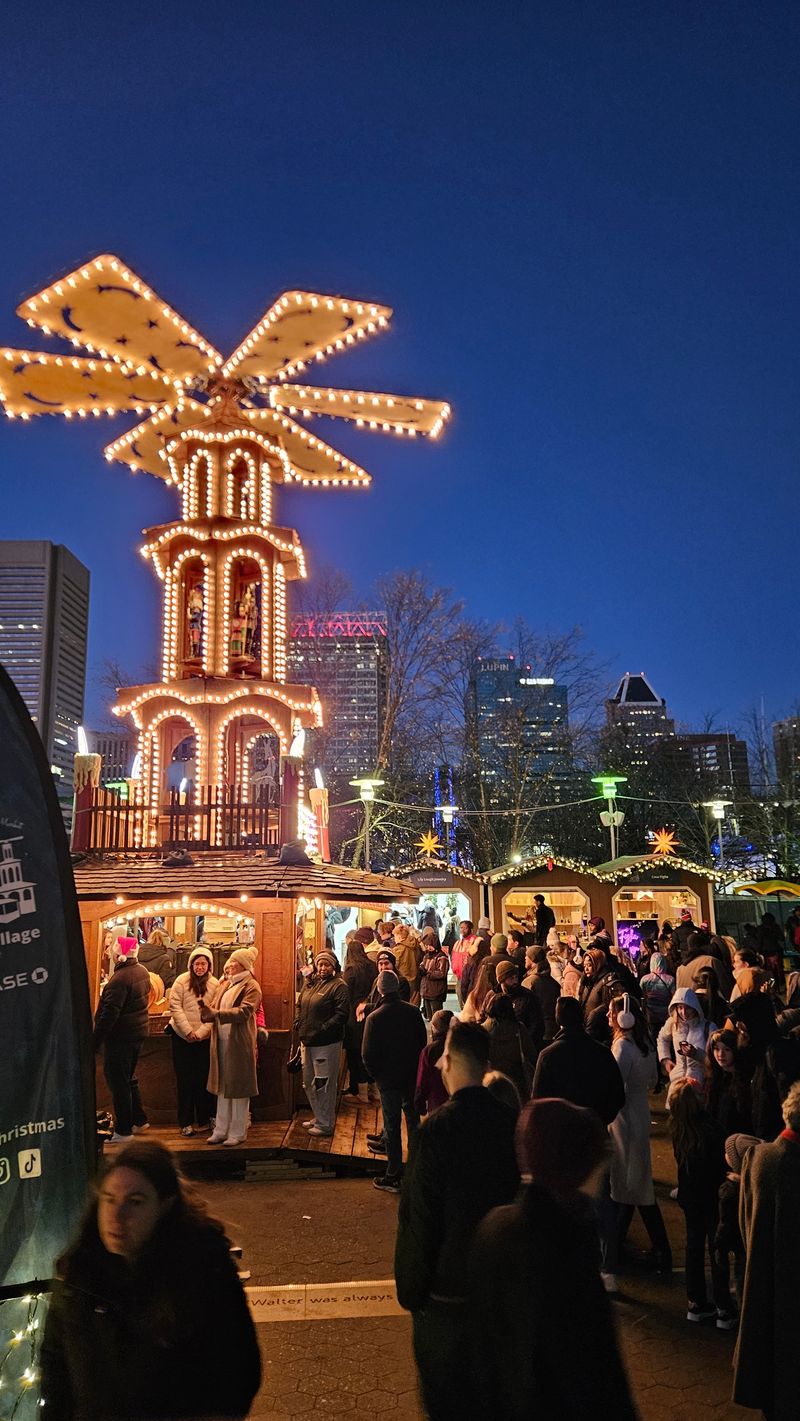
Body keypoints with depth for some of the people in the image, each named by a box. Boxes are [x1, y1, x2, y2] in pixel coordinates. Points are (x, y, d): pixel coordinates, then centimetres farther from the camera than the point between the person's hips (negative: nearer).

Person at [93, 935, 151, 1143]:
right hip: (138, 1032, 9)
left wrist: (96, 1040, -20)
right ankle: (139, 1120, 31)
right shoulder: (142, 972, 5)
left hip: (120, 1036, -9)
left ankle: (123, 1131, 6)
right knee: (128, 1078, 22)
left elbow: (110, 1013, -25)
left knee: (117, 1081, 1)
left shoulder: (120, 978, -24)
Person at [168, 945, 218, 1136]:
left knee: (204, 1078, 5)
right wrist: (188, 1031, -14)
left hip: (204, 1039, 1)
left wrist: (201, 1032, -15)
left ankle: (204, 1120, 17)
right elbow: (175, 1007, -8)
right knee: (184, 1079, 4)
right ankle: (185, 1122, 12)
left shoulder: (215, 985, -1)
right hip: (182, 1037, -1)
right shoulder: (181, 981, -4)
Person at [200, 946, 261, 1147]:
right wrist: (207, 1010, -15)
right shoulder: (225, 984, 15)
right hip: (221, 1042, 7)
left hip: (240, 1043, -7)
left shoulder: (251, 986, -8)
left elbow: (244, 1011, -22)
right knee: (222, 1087, 13)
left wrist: (216, 1014, -31)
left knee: (238, 1088, 1)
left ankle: (238, 1132, 11)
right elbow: (215, 1007, 9)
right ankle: (221, 1130, 22)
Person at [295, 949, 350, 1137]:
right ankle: (318, 1117, 33)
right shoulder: (309, 983, 12)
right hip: (307, 1041, 8)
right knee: (308, 1083, 18)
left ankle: (325, 1124, 12)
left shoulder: (338, 986, -11)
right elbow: (300, 1005, 23)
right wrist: (298, 1023, 6)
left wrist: (322, 1029, -22)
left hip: (327, 1043, -8)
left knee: (324, 1084, -1)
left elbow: (342, 1014, -19)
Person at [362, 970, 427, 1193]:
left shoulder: (375, 1018, -18)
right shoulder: (413, 1012, -6)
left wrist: (376, 1075, 2)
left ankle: (393, 1176, 12)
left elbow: (368, 1054, -14)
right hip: (413, 1077, 4)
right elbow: (423, 1043, 4)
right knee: (414, 1123, 19)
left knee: (392, 1127, 5)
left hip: (389, 1080, -4)